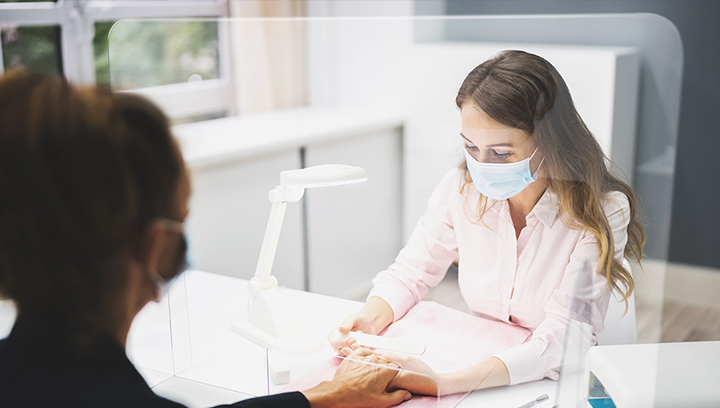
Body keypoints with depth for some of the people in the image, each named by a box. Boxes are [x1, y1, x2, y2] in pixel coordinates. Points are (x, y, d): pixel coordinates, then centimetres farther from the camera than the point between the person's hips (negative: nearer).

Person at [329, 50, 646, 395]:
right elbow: (409, 274, 5)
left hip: (558, 389, -2)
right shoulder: (461, 188, -6)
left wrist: (444, 384, -37)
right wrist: (369, 321, -17)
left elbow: (562, 340, -25)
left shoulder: (601, 212, -18)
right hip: (474, 364, 3)